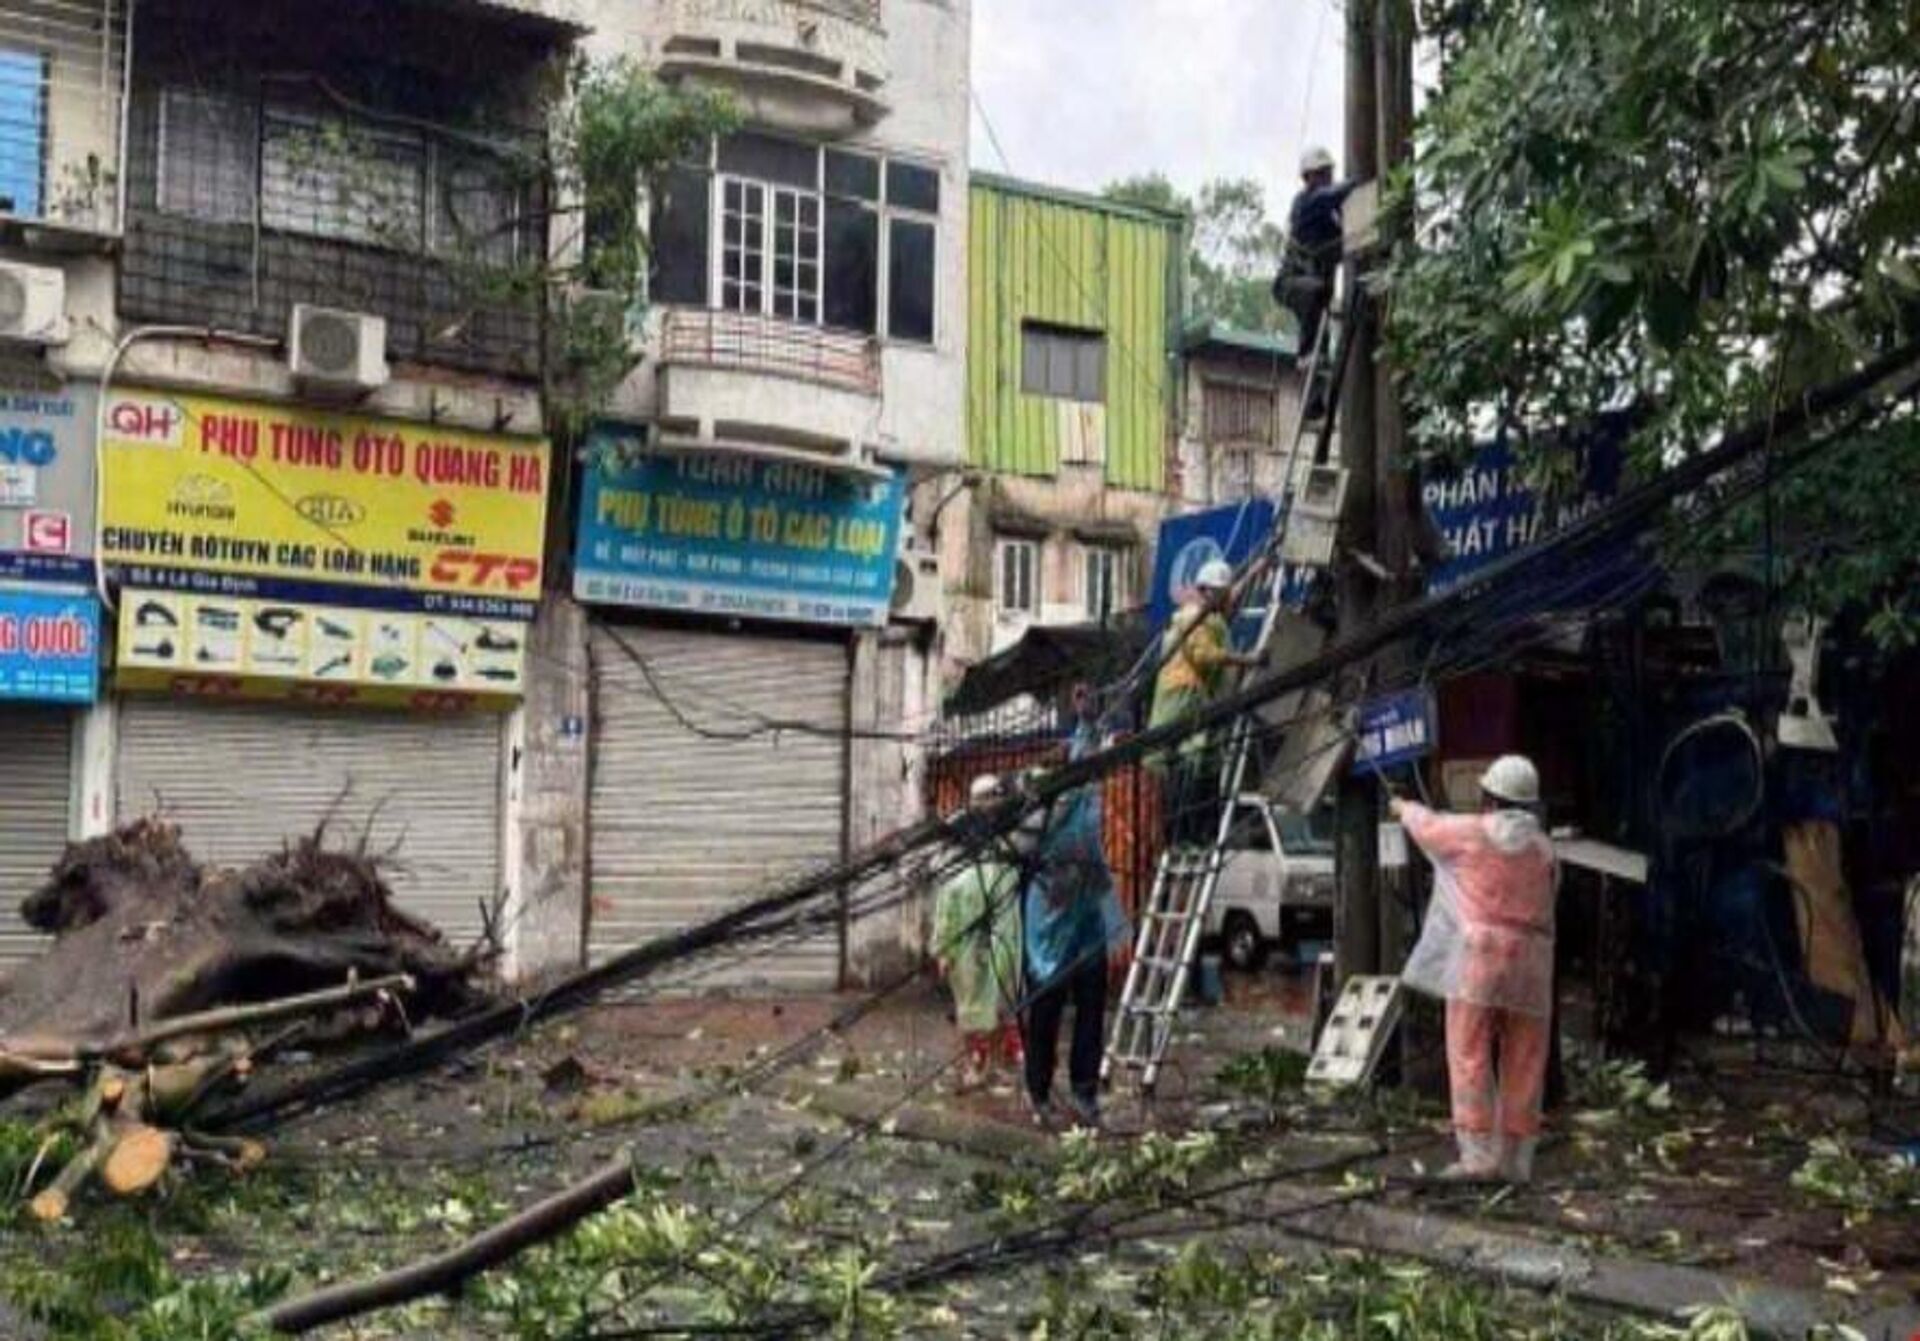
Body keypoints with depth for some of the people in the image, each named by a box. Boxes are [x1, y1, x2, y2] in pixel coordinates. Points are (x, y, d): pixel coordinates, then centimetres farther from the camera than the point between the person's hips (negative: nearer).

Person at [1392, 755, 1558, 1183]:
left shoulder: (1470, 833, -1)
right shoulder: (1543, 849, 8)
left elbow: (1426, 826, 17)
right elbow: (1546, 900, 17)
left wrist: (1405, 809, 40)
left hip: (1479, 953, -4)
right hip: (1530, 959, 4)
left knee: (1470, 1056, -3)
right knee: (1522, 1064, 7)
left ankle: (1478, 1153, -9)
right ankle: (1515, 1159, 11)